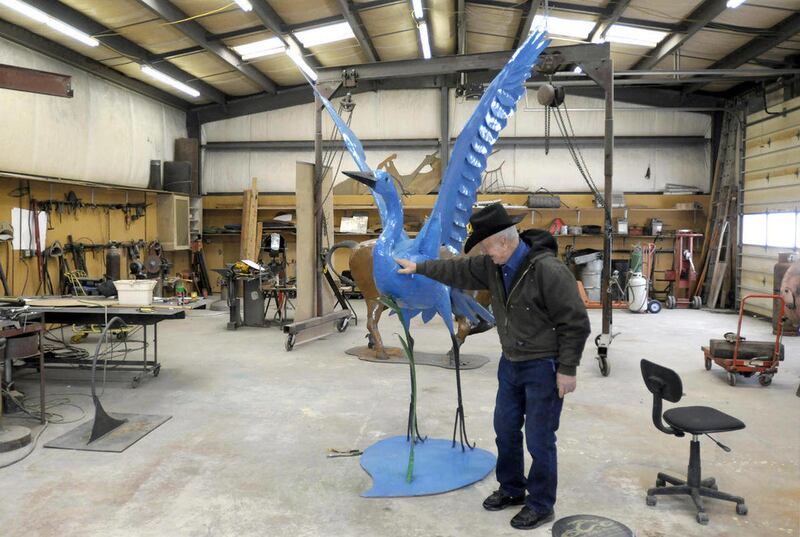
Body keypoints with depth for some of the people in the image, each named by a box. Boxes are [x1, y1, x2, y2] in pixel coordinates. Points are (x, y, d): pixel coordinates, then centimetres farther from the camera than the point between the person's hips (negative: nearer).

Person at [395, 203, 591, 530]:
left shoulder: (548, 270, -25)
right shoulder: (494, 265, -2)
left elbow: (575, 322, -21)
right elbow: (459, 271, 14)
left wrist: (567, 369, -18)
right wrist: (420, 267, 17)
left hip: (543, 367, -8)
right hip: (511, 363, 8)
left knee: (539, 439, 4)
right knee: (505, 429, 18)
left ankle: (541, 505, 22)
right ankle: (511, 489, 37)